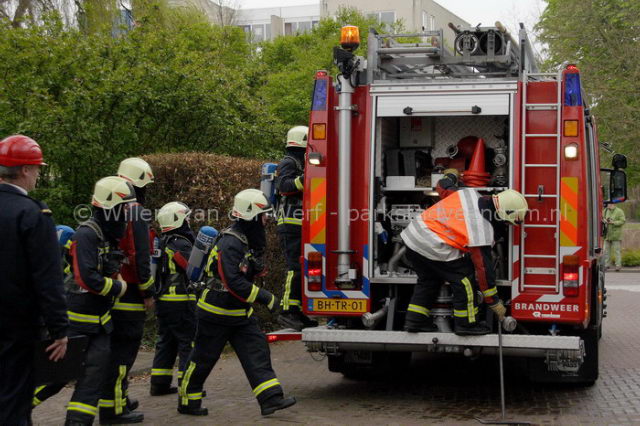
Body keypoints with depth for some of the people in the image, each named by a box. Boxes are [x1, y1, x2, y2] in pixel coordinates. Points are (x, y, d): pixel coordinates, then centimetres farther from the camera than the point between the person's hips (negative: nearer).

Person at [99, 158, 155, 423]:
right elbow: (140, 256, -18)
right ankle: (112, 408, -3)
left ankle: (118, 399, 26)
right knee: (124, 348, -4)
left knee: (116, 345, 17)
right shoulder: (136, 212, -14)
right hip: (128, 292, -9)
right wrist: (148, 292, -11)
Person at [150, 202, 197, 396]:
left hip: (162, 300, 9)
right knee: (188, 343, -3)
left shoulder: (162, 243, 14)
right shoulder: (180, 244, -15)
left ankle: (159, 384, 17)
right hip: (180, 301, -9)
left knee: (166, 341, 15)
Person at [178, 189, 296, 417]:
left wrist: (257, 267, 3)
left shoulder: (249, 240, 8)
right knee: (203, 358, 4)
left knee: (257, 351, -2)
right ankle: (187, 402, 19)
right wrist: (264, 297, -28)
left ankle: (271, 399, -6)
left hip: (240, 313, 9)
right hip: (217, 313, -9)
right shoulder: (230, 243, -23)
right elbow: (232, 282, -30)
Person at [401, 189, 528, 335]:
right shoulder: (482, 230, -14)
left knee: (428, 279, 26)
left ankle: (415, 320, 31)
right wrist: (494, 303, 1)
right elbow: (483, 268, -9)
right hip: (432, 247, -9)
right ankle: (466, 323, 13)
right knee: (464, 278, 3)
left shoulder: (470, 194, 5)